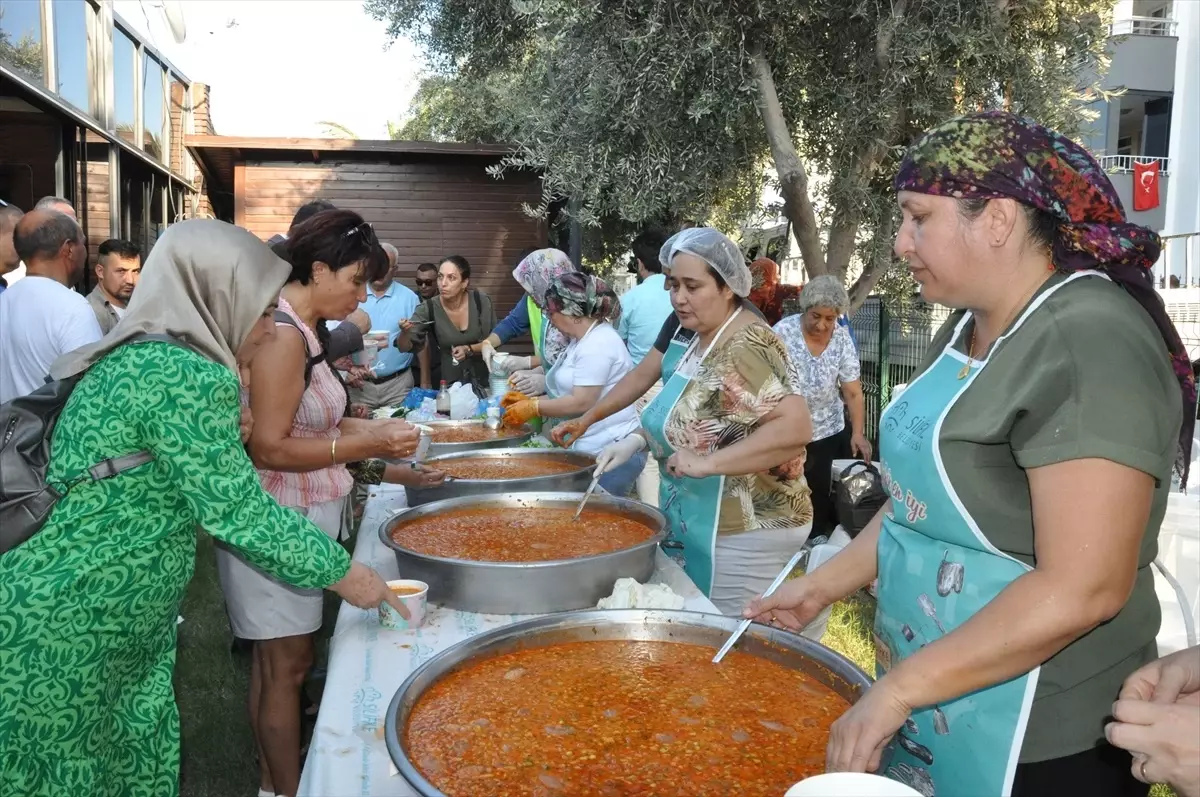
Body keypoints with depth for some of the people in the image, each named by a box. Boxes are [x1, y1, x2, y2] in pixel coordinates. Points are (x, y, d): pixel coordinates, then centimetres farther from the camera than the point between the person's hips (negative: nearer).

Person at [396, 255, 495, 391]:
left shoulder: (481, 301, -16)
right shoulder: (429, 308, -15)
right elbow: (404, 347, -12)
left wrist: (469, 349, -21)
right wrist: (405, 332, -32)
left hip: (482, 379, 0)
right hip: (449, 381, 0)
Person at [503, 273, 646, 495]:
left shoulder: (596, 345, -17)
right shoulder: (582, 340, 15)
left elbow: (581, 402, -21)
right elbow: (571, 394, 17)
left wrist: (533, 408, -11)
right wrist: (530, 401, 8)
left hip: (611, 451, -10)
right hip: (593, 449, 10)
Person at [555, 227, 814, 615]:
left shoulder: (744, 350, -22)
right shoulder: (694, 337, 7)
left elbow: (795, 427, -32)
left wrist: (707, 463, -32)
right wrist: (637, 440, 1)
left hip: (743, 534, -9)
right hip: (697, 525, 9)